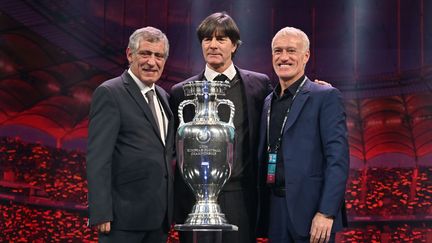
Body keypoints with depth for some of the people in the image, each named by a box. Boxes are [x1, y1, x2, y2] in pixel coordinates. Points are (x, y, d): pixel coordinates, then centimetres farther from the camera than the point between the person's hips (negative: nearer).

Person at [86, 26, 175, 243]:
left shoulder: (163, 96, 16)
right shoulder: (109, 93, -7)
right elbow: (98, 158, -13)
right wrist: (101, 213, -19)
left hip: (159, 216, 7)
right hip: (125, 215, -7)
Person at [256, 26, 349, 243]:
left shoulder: (325, 97, -4)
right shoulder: (268, 102, 16)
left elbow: (338, 159, -11)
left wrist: (326, 212, -19)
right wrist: (261, 211, 12)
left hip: (310, 209, -6)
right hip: (275, 209, 6)